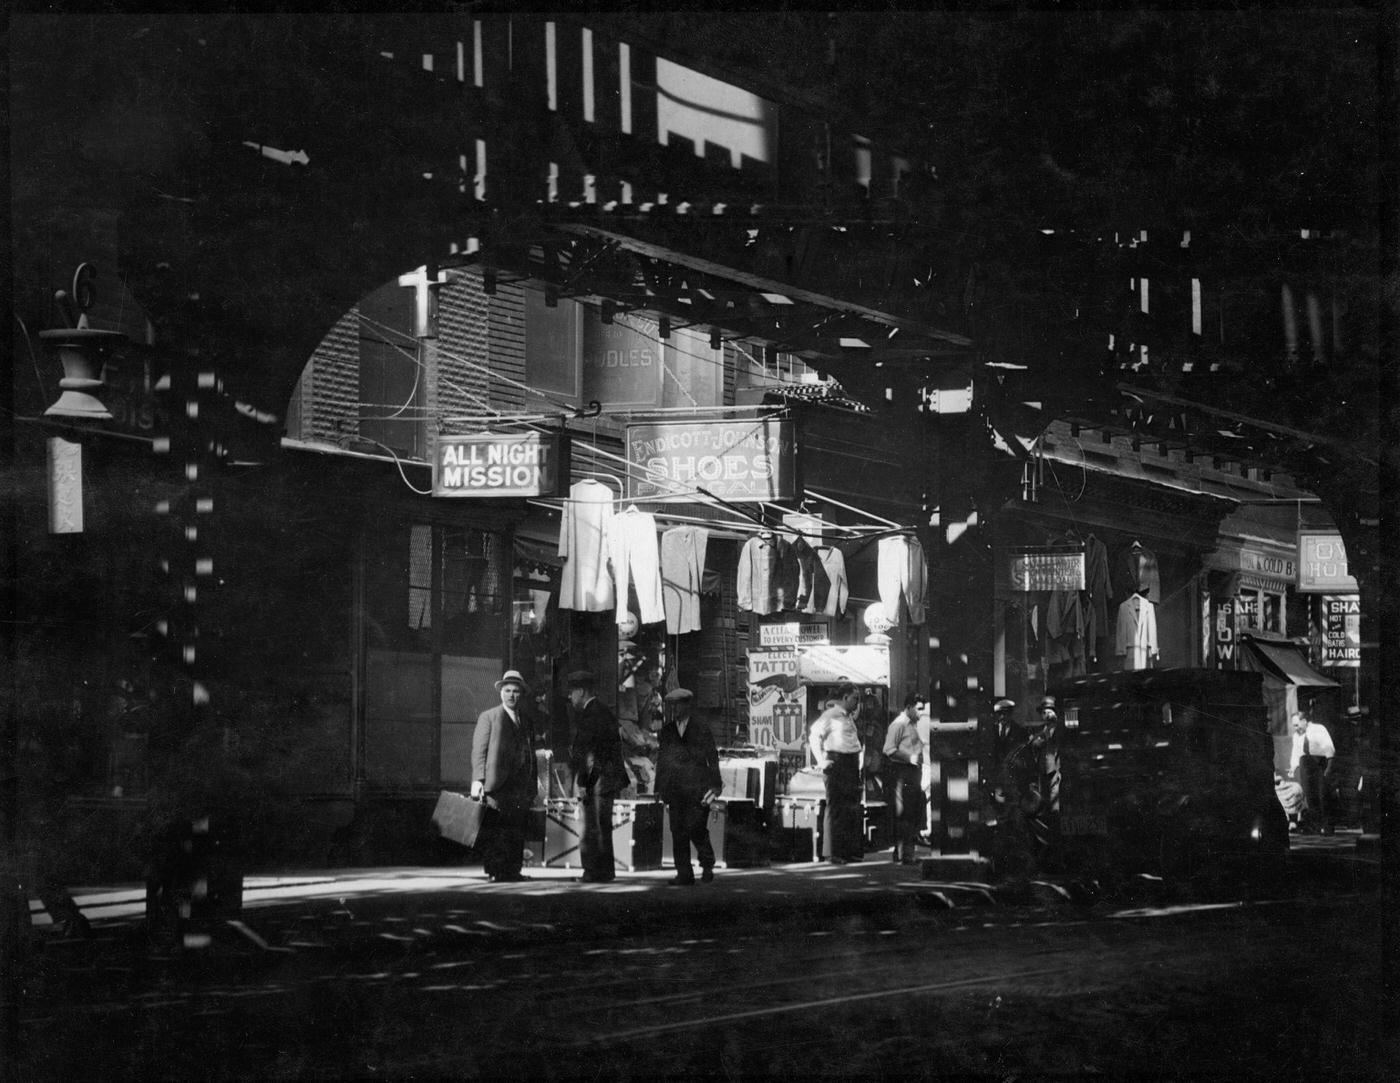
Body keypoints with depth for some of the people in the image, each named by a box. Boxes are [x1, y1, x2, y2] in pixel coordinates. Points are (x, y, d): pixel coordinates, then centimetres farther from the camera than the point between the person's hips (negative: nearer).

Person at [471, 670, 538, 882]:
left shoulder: (526, 721, 19)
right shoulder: (489, 717, 3)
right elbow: (479, 751, -3)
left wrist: (532, 788, 14)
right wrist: (478, 780, -15)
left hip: (520, 788, 5)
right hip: (496, 787, -5)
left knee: (517, 833, 3)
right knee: (494, 832, -7)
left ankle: (512, 870, 6)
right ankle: (496, 870, -6)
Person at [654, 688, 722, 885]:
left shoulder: (701, 729, 3)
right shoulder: (666, 731, 15)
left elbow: (712, 758, 3)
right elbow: (662, 759, 17)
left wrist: (715, 786, -4)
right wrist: (660, 788, 12)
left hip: (697, 788, -4)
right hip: (675, 790, 4)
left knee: (696, 828, -11)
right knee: (678, 831, -2)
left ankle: (707, 866, 10)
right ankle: (684, 874, 3)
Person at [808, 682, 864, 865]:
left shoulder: (849, 717, 19)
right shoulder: (830, 715, -8)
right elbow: (814, 736, -15)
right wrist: (822, 762, -17)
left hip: (852, 765, 9)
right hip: (837, 764, -9)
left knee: (853, 809, 8)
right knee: (836, 809, -8)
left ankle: (851, 851, 13)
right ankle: (833, 853, -8)